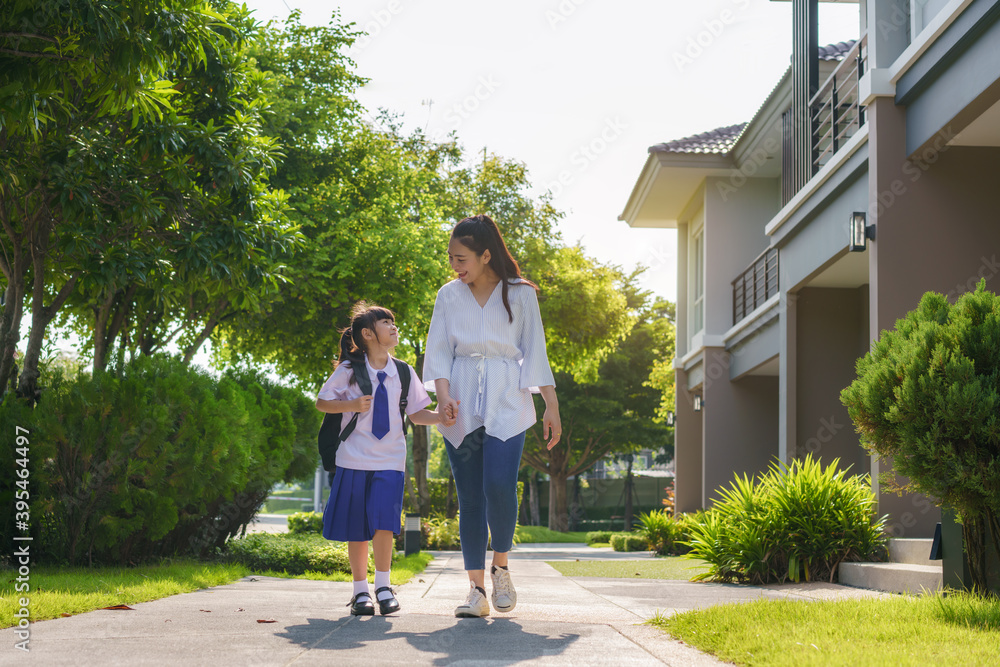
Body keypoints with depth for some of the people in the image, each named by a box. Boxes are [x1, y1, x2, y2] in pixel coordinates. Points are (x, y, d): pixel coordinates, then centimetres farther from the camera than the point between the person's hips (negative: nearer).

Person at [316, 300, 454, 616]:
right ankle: (360, 590, 15)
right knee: (356, 529, 3)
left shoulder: (404, 372, 5)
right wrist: (352, 405, -13)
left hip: (390, 460, 1)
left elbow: (415, 412, 8)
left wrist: (440, 416, -11)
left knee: (383, 522, -12)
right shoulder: (349, 370, -2)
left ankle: (383, 586, 2)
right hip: (354, 459, -1)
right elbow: (321, 402, 3)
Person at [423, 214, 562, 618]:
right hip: (461, 407, 2)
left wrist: (551, 407, 2)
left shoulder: (520, 294, 4)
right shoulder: (449, 296, 9)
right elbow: (438, 352, 6)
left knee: (499, 486, -19)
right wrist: (443, 395, -11)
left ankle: (501, 569, 5)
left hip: (506, 403, -2)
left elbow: (535, 352, 6)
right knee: (469, 497, -1)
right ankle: (477, 590, 4)